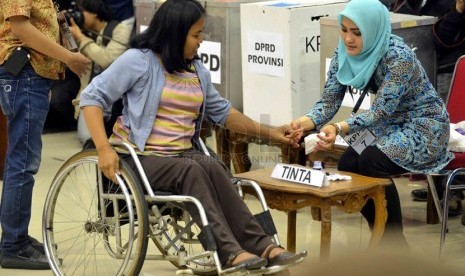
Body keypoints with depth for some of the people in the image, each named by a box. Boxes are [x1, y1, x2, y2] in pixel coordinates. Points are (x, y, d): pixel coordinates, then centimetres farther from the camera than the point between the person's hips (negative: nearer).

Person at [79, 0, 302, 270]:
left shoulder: (198, 71, 14)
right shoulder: (139, 60, -6)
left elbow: (221, 111, 25)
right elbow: (92, 97, -9)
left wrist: (268, 132, 20)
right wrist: (104, 149, -21)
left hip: (184, 154, 5)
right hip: (141, 157, -5)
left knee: (212, 167, -29)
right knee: (192, 170, -34)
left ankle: (260, 245, -35)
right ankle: (230, 251, -40)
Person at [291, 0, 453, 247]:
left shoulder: (398, 57, -29)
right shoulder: (344, 52, -8)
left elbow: (381, 110, -32)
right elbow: (329, 100, -9)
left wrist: (339, 128, -48)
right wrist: (306, 122, -31)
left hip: (424, 127, -7)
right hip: (390, 125, 7)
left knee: (371, 163, -28)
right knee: (347, 166, -15)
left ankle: (396, 245, -12)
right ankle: (383, 238, 4)